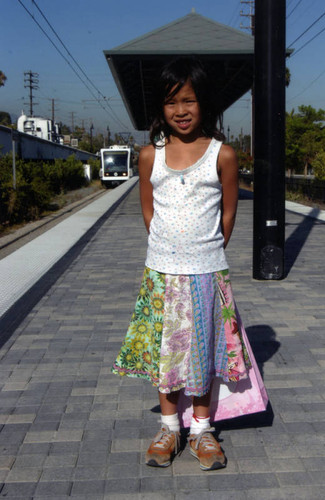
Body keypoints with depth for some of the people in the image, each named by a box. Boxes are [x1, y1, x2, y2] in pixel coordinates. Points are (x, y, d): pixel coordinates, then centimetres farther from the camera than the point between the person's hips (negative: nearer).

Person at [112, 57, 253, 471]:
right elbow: (148, 211, 8)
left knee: (203, 349, 8)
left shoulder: (222, 154, -5)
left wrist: (209, 252, 6)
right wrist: (170, 249, 5)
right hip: (161, 269, 2)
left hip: (207, 271, -1)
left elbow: (228, 211, 3)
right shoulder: (150, 155, 0)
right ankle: (169, 427, 28)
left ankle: (201, 430, 26)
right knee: (163, 349, 10)